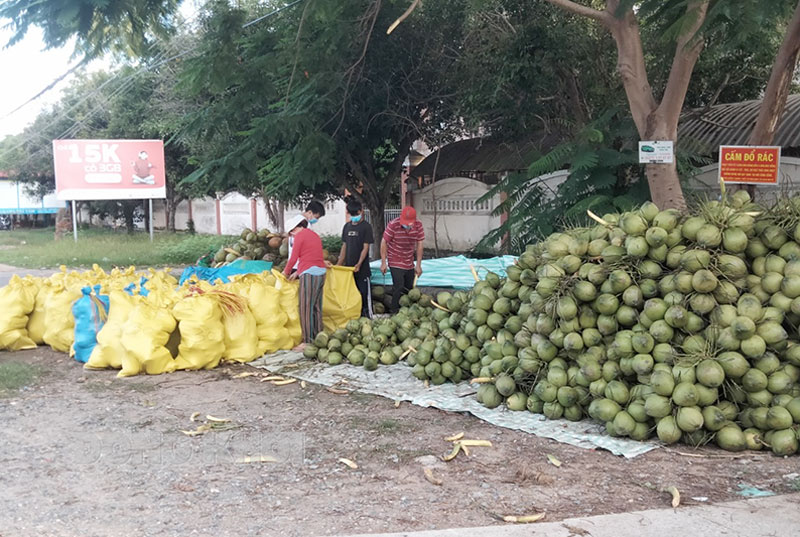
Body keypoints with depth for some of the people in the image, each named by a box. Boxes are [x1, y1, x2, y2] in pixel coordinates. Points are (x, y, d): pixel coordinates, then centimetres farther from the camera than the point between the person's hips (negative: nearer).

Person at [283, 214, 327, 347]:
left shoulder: (300, 235, -4)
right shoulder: (315, 235, 21)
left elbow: (293, 258, -4)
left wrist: (285, 272, 11)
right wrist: (298, 272, 25)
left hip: (309, 274, -8)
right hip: (321, 273, 8)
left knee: (306, 308, -6)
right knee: (316, 307, 11)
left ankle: (308, 341, -7)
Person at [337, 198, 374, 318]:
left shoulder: (366, 226, -6)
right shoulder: (347, 226, 11)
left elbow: (366, 247, -11)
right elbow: (344, 246, 15)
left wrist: (359, 264, -22)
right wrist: (339, 264, 8)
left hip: (362, 267, -6)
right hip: (349, 266, 6)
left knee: (364, 292, -4)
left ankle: (368, 316, 1)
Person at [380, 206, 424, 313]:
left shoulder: (418, 225, -10)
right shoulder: (393, 225, -21)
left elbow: (419, 245, -3)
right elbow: (384, 243, -13)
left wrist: (418, 265, -3)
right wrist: (383, 263, -14)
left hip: (409, 263, 5)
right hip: (395, 262, -5)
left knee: (409, 288, 10)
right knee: (399, 287, -13)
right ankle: (395, 312, -2)